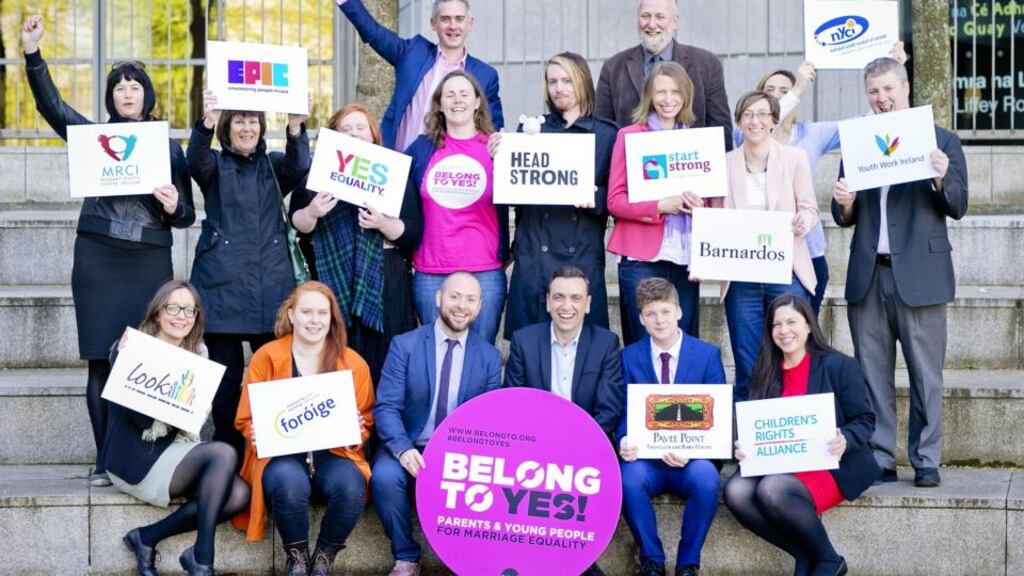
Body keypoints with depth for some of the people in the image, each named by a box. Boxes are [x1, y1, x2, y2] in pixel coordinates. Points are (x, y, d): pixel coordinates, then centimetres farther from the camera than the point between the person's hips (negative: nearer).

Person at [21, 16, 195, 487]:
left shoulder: (169, 147, 11)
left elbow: (187, 215, 9)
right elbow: (52, 105, -2)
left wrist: (175, 207, -14)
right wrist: (33, 55, -13)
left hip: (150, 263, 0)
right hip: (97, 260, 0)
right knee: (101, 361, -2)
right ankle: (106, 460, 2)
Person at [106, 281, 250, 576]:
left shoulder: (196, 355, 12)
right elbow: (141, 417, -15)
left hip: (178, 451, 7)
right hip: (139, 459, -7)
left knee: (239, 494, -19)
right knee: (223, 453, -29)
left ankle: (148, 537, -10)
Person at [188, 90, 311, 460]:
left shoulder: (274, 165, 15)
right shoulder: (214, 164, 10)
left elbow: (299, 167, -8)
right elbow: (196, 159, -14)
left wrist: (296, 128, -28)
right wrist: (207, 124, -35)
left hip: (271, 286, 2)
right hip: (223, 285, -1)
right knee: (226, 376, -1)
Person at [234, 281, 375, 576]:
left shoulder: (354, 363, 4)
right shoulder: (266, 357, 2)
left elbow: (366, 423, 12)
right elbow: (246, 419, 7)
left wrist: (356, 431, -12)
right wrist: (258, 433, -16)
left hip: (333, 453, 1)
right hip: (281, 453, -1)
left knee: (350, 486, -33)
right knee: (289, 482, -36)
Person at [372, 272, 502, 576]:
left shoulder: (490, 357, 5)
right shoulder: (404, 345, -3)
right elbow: (386, 407, -9)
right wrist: (403, 449, -27)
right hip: (409, 450, -1)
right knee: (385, 477, -32)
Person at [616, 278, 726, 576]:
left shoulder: (708, 355, 3)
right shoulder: (628, 357, 7)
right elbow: (623, 413, 4)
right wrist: (625, 442, -21)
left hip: (692, 460, -1)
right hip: (646, 458, 1)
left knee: (705, 476, -35)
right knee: (629, 476, -33)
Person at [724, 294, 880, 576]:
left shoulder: (839, 366, 1)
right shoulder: (765, 375, 15)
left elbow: (865, 420, 0)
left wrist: (845, 441, -22)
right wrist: (743, 449, -10)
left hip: (830, 467, -5)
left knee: (772, 490, -34)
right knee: (736, 491, -26)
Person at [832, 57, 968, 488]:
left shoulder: (941, 141, 5)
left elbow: (958, 207, 0)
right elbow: (845, 219, 13)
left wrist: (942, 178, -19)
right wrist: (844, 205, -10)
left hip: (919, 274, -3)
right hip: (868, 275, 3)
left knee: (925, 374, -1)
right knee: (872, 375, 5)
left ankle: (926, 461, 6)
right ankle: (878, 459, 12)